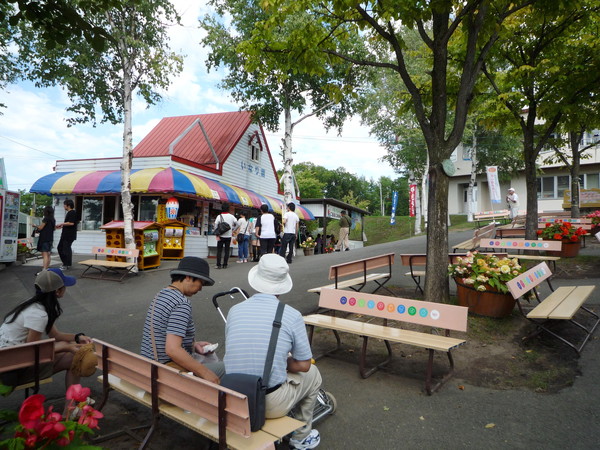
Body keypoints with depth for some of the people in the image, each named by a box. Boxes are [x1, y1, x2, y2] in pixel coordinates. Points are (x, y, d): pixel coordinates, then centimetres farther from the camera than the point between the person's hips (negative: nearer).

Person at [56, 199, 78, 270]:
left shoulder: (72, 213, -15)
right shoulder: (69, 213, 17)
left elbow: (71, 223, -25)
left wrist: (62, 224, -14)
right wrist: (62, 226, 17)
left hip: (69, 235, -11)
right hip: (65, 235, 11)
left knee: (66, 249, -5)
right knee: (60, 248, 16)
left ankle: (67, 265, 3)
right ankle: (65, 263, 24)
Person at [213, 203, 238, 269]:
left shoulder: (219, 216, -6)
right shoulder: (231, 216, 0)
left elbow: (215, 225, -11)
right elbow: (237, 224, 5)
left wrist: (217, 235, -7)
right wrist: (232, 230, 16)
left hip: (221, 236, -2)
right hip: (229, 236, 2)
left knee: (219, 250, 5)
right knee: (227, 250, 7)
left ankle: (218, 265, 0)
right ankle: (225, 265, 7)